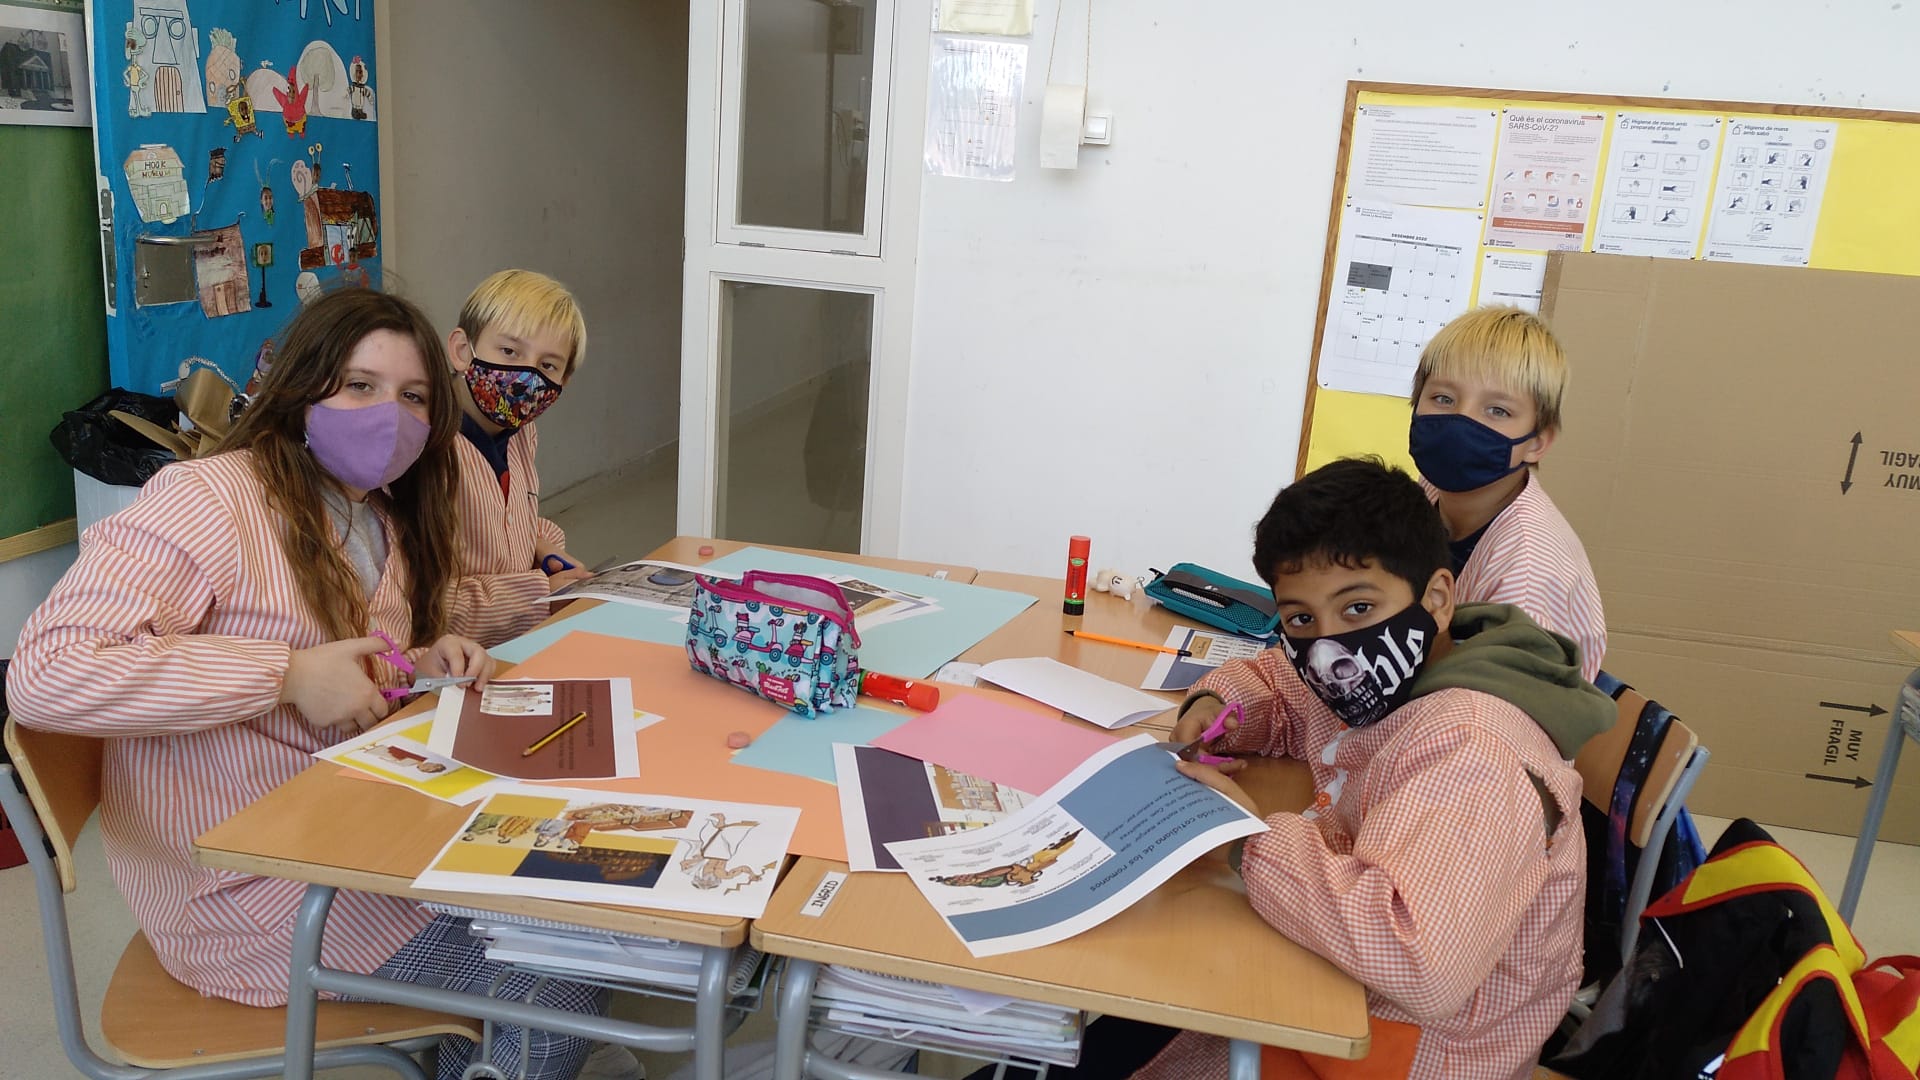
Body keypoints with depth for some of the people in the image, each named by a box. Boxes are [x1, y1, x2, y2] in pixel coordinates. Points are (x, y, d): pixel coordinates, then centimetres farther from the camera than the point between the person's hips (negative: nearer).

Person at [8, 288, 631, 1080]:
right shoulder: (209, 500, -17)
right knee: (553, 1001, -13)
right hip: (245, 882, -9)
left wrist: (419, 667, -2)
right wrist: (289, 675, -27)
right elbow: (42, 675, -26)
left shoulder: (383, 521, 10)